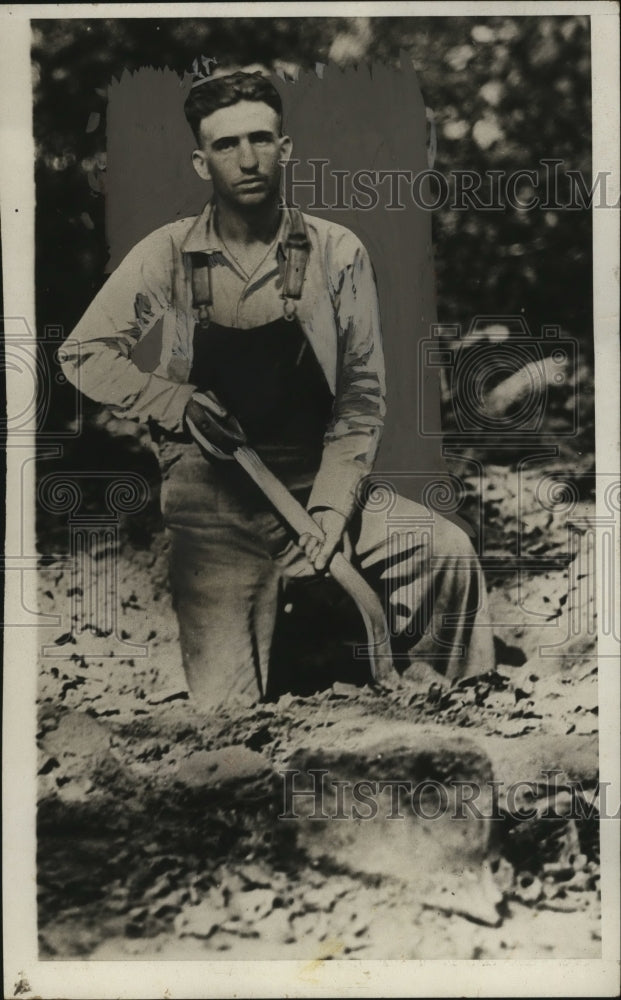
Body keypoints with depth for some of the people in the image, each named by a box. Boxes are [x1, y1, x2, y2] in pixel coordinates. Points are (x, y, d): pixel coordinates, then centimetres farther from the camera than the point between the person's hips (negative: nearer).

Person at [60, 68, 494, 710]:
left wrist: (333, 506, -12)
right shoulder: (169, 255, 1)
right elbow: (83, 354, 5)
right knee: (223, 700, -16)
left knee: (447, 552, -21)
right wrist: (178, 404, -11)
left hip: (314, 482, 1)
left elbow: (361, 392, 0)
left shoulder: (337, 254, 0)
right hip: (210, 501, -1)